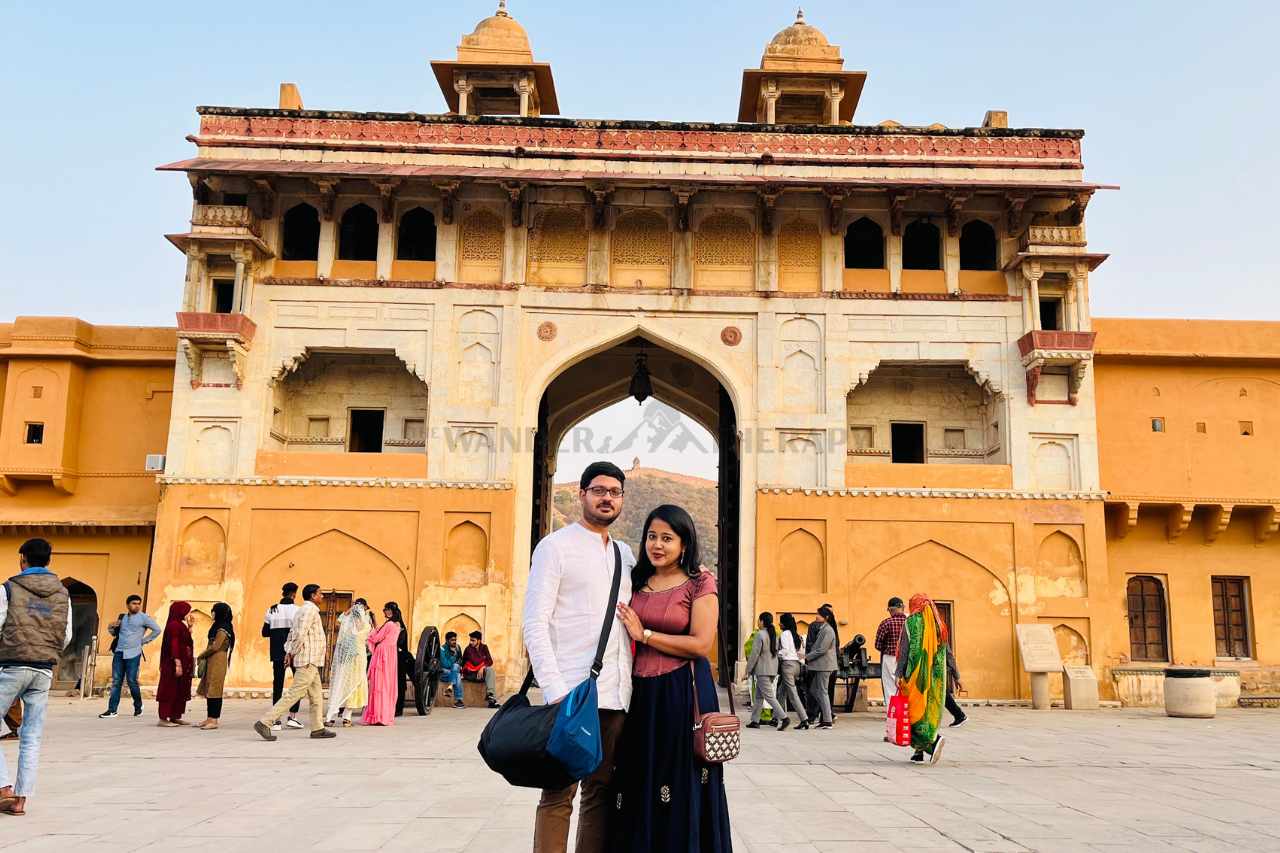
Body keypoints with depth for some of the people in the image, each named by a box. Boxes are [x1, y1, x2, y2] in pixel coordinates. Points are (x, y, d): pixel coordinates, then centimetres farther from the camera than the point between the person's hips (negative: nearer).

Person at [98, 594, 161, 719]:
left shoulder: (143, 617, 1)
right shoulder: (121, 617, 15)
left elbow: (157, 630, -2)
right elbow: (115, 633, 25)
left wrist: (144, 640, -2)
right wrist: (111, 627, 4)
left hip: (133, 654, -4)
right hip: (119, 652, 4)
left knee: (132, 681, -3)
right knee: (116, 681, 1)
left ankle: (138, 707, 12)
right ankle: (112, 710, 0)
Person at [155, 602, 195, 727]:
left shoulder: (180, 625, 14)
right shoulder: (174, 625, -14)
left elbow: (186, 641, 18)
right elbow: (174, 645, -20)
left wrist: (189, 626, 16)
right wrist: (177, 663, -24)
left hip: (184, 663, 10)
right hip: (175, 663, -10)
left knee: (180, 691, 12)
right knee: (170, 690, -5)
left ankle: (175, 717, 17)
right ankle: (163, 718, -2)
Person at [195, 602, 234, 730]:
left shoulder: (222, 629, -13)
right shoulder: (217, 626, 17)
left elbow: (215, 647, -17)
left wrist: (201, 656, -6)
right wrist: (204, 656, 5)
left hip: (218, 661, -10)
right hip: (211, 662, 10)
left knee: (213, 691, -8)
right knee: (208, 691, 10)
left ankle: (214, 720, -7)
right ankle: (209, 718, 13)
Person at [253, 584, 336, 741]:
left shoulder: (302, 610, 19)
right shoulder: (310, 609, -12)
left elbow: (292, 634, 18)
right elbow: (300, 634, -21)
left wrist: (288, 652, 6)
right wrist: (292, 654, -11)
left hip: (311, 663, 10)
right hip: (308, 661, -10)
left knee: (316, 696, 12)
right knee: (294, 694, -10)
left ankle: (318, 728, 15)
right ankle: (265, 723, -10)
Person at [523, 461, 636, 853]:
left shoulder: (625, 554, 16)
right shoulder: (555, 546, -1)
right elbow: (534, 624, -8)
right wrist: (555, 691, -16)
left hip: (616, 695, 6)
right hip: (572, 693, -6)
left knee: (601, 790, 9)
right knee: (559, 793, -2)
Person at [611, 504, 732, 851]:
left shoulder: (700, 583, -5)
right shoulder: (638, 583, 11)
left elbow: (701, 644, -14)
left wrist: (645, 634, -10)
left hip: (682, 693, -5)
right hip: (641, 693, 5)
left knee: (680, 788, 3)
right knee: (639, 783, 9)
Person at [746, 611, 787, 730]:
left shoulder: (760, 634, -13)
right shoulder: (774, 635, 11)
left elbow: (754, 653, -14)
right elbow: (776, 652, 13)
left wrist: (749, 670, -6)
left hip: (762, 670, -8)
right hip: (773, 669, 8)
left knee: (769, 695, -7)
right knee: (759, 695, 14)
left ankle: (784, 717, -15)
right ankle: (755, 721, 16)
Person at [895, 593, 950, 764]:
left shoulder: (912, 622, -5)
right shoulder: (939, 625, 10)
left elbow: (905, 649, -11)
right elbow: (945, 653, 10)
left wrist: (899, 674, -11)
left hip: (916, 674, -6)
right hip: (935, 676, 6)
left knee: (915, 708, -3)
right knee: (930, 709, 10)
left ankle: (934, 740, -24)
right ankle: (919, 751, 11)